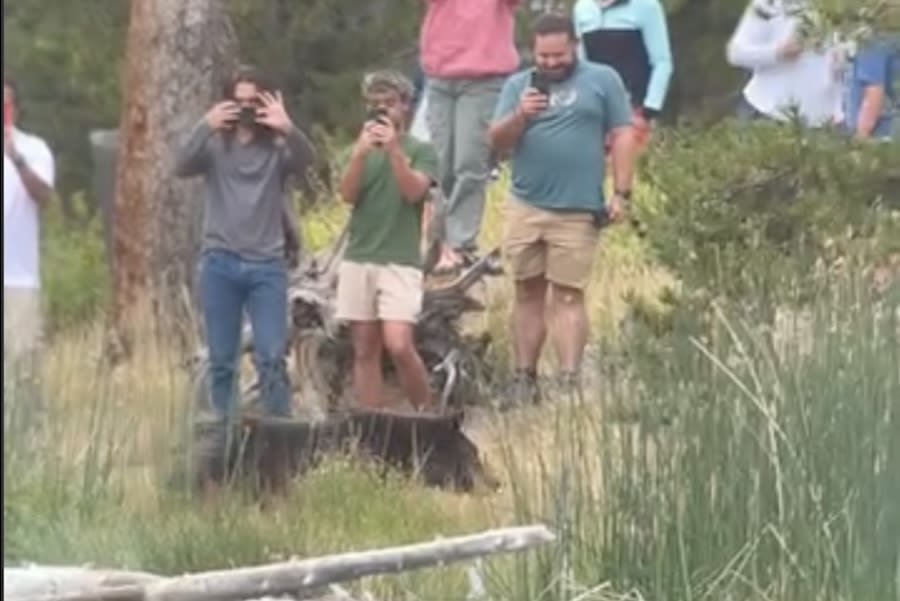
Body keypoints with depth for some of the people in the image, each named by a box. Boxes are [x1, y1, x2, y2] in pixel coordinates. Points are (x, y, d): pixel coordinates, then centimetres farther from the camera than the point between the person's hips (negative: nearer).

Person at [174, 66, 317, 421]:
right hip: (220, 263, 1)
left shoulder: (278, 147, 4)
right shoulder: (215, 145, 6)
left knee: (272, 357, -7)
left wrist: (288, 129, -37)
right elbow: (182, 166, -11)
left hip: (267, 265, -1)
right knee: (221, 360, 5)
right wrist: (205, 127, -29)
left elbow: (307, 159, -16)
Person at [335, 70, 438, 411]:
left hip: (400, 262, -3)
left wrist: (393, 149, -19)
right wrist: (360, 152, -14)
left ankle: (426, 412, 1)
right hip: (358, 260, 4)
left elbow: (414, 191, -9)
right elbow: (347, 194, 0)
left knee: (399, 346, -16)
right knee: (365, 351, 2)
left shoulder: (420, 151, 7)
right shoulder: (360, 150, 15)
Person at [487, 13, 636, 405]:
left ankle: (569, 384, -7)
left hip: (577, 211, -3)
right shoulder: (517, 84, 9)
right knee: (527, 294, 8)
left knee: (568, 297, -5)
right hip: (524, 207, 3)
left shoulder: (603, 80, 3)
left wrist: (621, 193, -5)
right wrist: (519, 116, -15)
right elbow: (497, 142, 4)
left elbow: (622, 135, 2)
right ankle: (525, 380, 14)